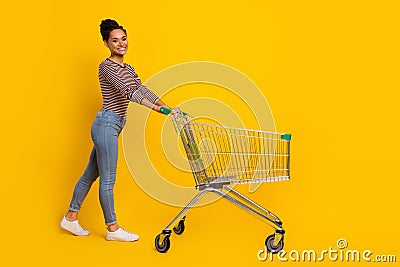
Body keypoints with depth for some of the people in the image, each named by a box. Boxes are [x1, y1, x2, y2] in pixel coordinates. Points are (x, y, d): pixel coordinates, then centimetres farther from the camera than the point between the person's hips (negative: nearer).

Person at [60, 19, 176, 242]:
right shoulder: (106, 66, -11)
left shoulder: (128, 69, 16)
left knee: (91, 174, 16)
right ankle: (113, 229, 9)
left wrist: (167, 107, -3)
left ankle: (71, 218, 27)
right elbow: (126, 91, -24)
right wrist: (153, 107, -34)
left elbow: (142, 89, 9)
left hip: (111, 126, 9)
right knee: (108, 179, -1)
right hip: (107, 124, -9)